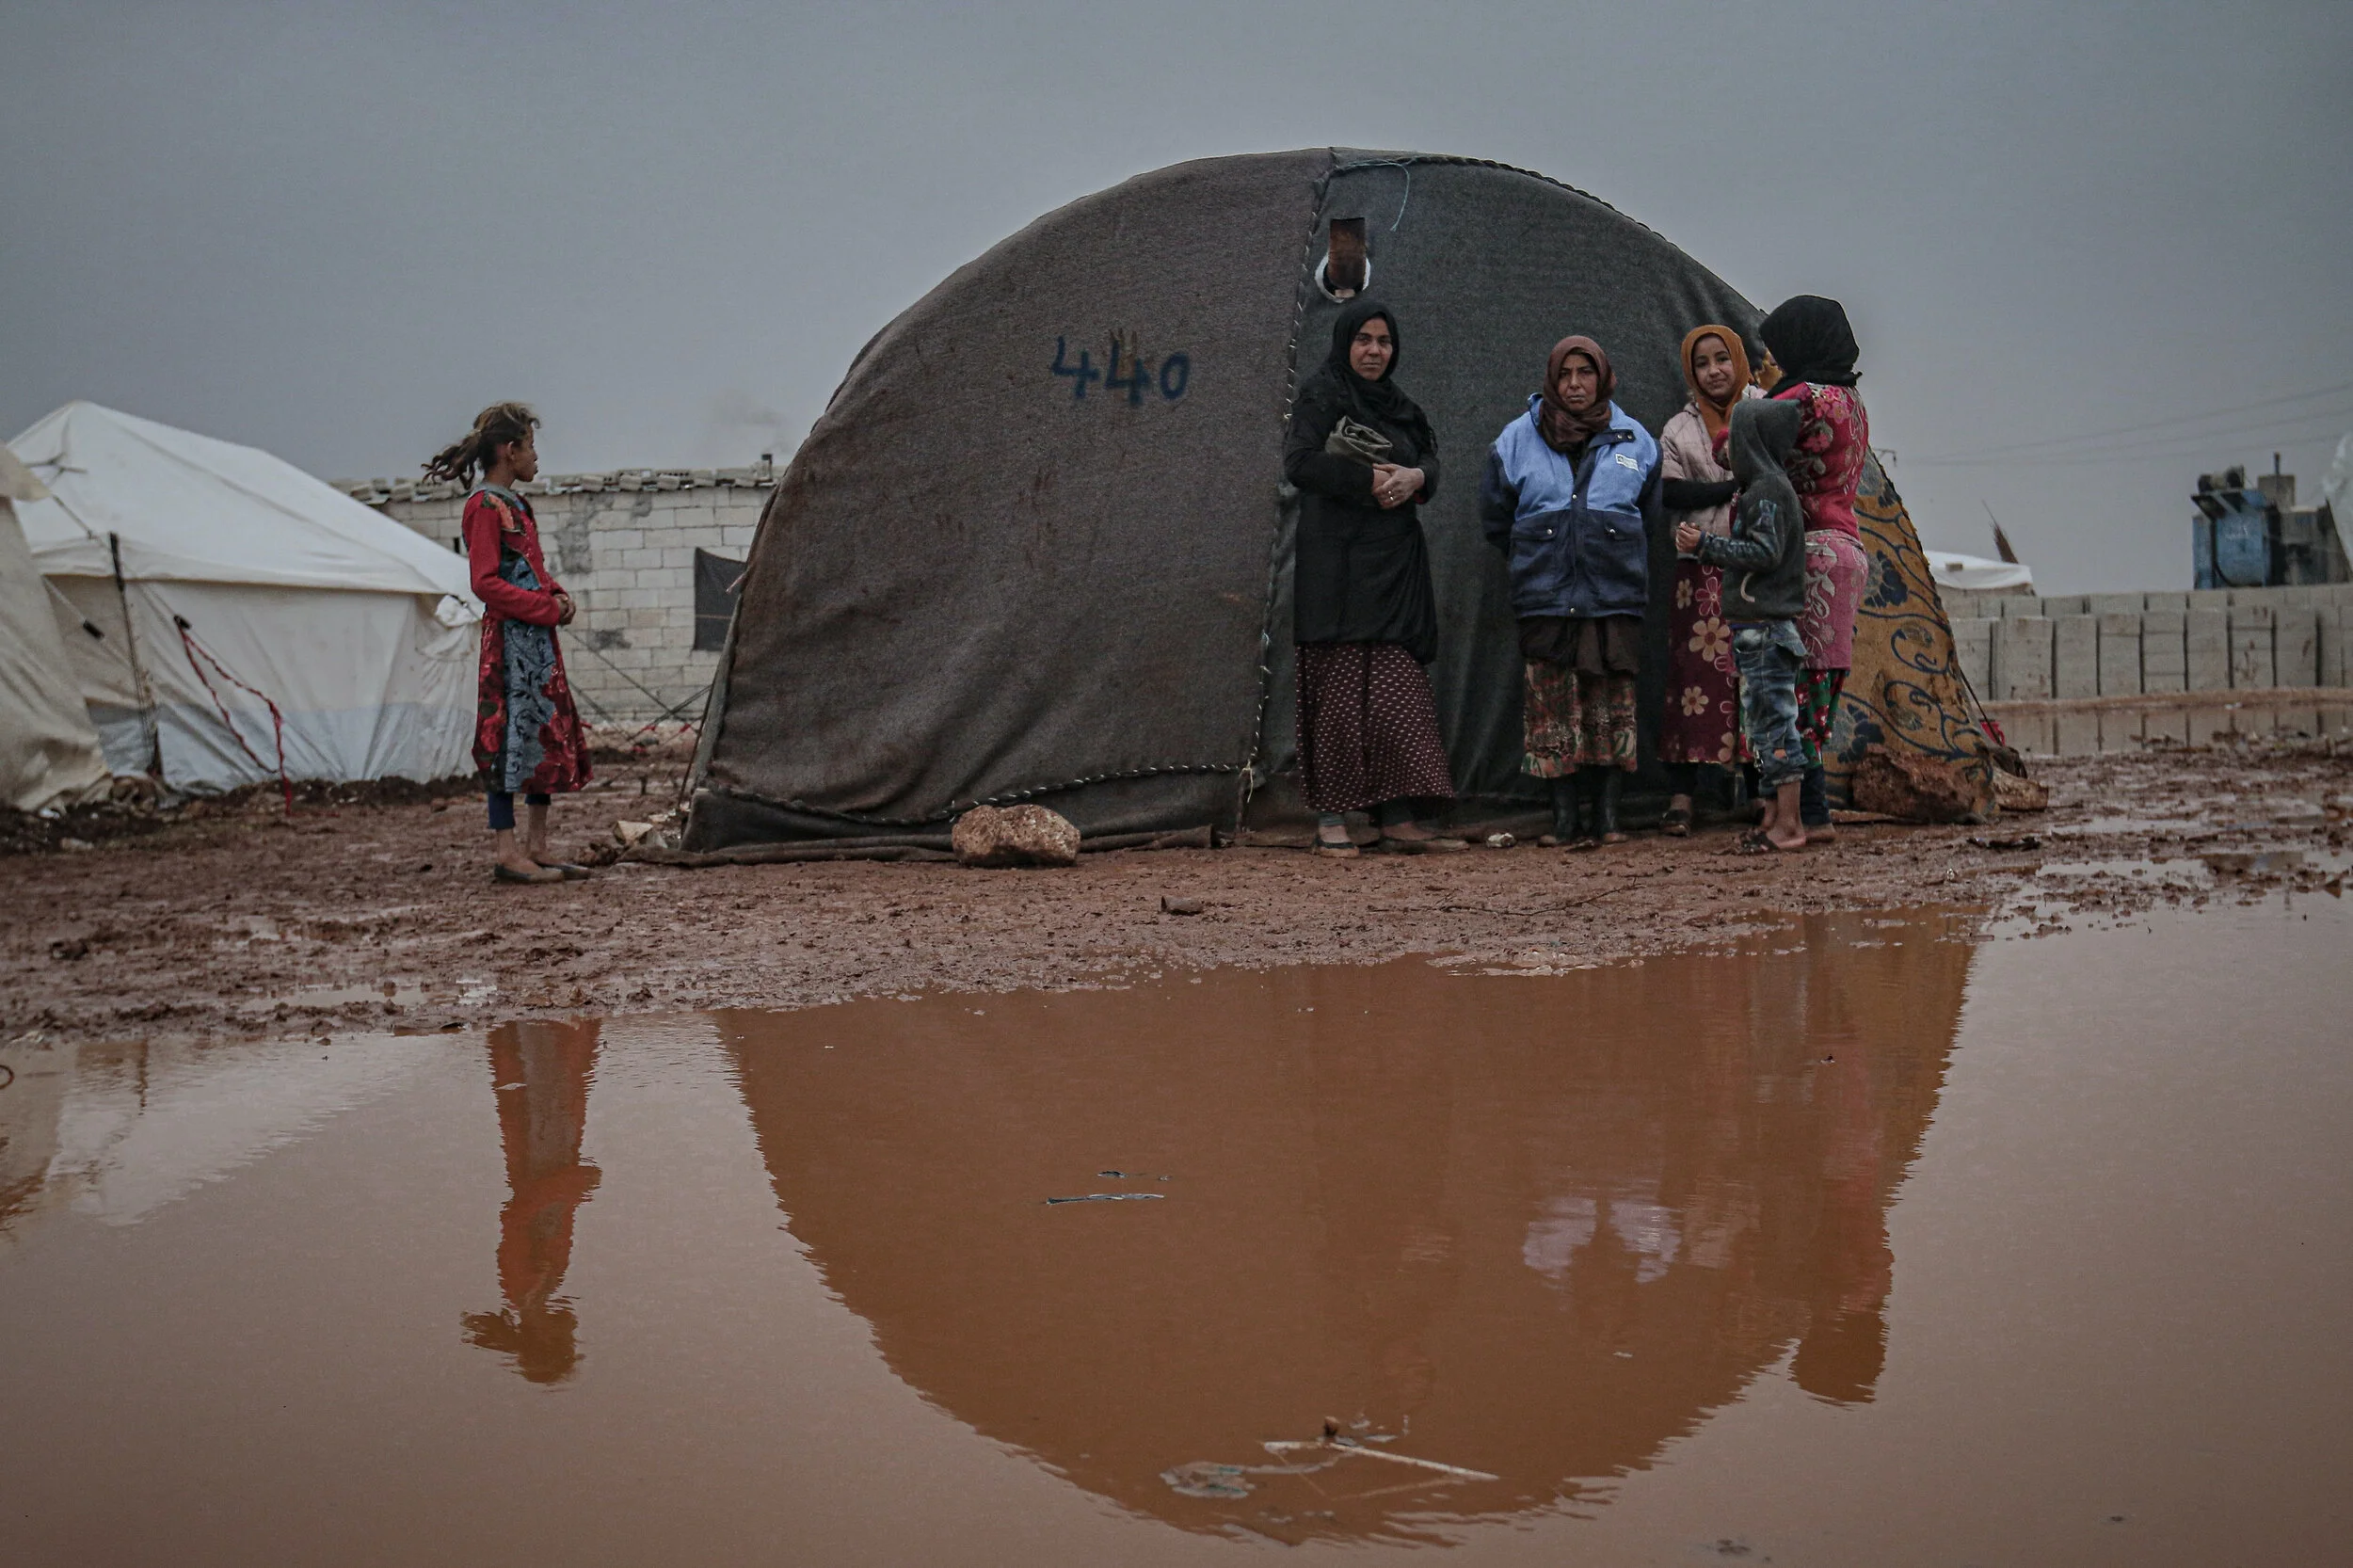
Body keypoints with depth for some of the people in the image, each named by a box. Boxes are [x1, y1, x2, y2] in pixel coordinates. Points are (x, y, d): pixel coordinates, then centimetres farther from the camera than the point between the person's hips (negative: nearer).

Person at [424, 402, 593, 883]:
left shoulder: (515, 503, 17)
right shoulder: (485, 505, -11)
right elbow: (486, 582, -17)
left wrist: (557, 593, 6)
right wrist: (548, 607, -16)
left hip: (538, 635, 10)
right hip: (509, 636, -10)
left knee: (551, 736, 11)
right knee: (511, 736, -7)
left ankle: (537, 847, 17)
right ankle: (505, 850, -3)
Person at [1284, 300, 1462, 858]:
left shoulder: (1397, 405, 21)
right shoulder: (1320, 394, 1)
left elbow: (1430, 460, 15)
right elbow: (1299, 462, -11)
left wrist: (1414, 478, -7)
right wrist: (1369, 481, -14)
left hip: (1395, 563, 6)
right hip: (1338, 562, -6)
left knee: (1398, 695, 1)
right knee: (1341, 691, -7)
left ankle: (1398, 821, 2)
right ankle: (1331, 821, -3)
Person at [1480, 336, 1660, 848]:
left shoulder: (1634, 440, 8)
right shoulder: (1518, 440, 5)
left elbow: (1650, 517, 20)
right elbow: (1495, 517, 14)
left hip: (1615, 598, 1)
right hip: (1545, 601, -1)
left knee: (1612, 705, 1)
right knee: (1554, 706, -3)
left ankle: (1607, 813, 7)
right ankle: (1565, 815, 3)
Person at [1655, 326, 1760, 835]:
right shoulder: (1680, 430, 15)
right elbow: (1669, 491, -2)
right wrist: (1736, 487, -10)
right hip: (1703, 569, 0)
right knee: (1696, 673, -7)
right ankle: (1681, 795, -6)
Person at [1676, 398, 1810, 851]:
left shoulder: (1769, 488, -12)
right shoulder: (1762, 486, 18)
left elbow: (1766, 554, -18)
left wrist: (1706, 543, -15)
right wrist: (1705, 548, 12)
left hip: (1766, 627, -10)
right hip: (1759, 625, 10)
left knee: (1773, 720, -9)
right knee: (1767, 723, 11)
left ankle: (1788, 825, -7)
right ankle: (1777, 818, 14)